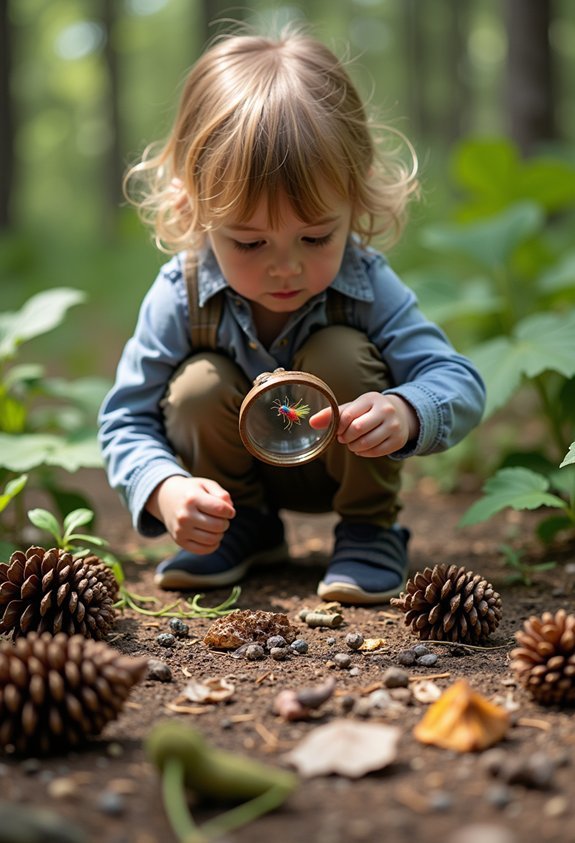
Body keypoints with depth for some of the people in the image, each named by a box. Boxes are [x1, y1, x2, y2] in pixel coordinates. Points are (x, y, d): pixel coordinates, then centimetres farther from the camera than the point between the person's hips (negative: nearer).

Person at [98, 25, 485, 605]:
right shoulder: (181, 295, -25)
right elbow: (126, 421, -18)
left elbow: (460, 383, -28)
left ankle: (371, 528, -5)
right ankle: (244, 526, 2)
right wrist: (165, 487, -39)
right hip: (240, 478, 1)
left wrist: (405, 411, -53)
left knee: (340, 355, -30)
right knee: (198, 385, -28)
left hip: (341, 468, -1)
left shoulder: (366, 287, -26)